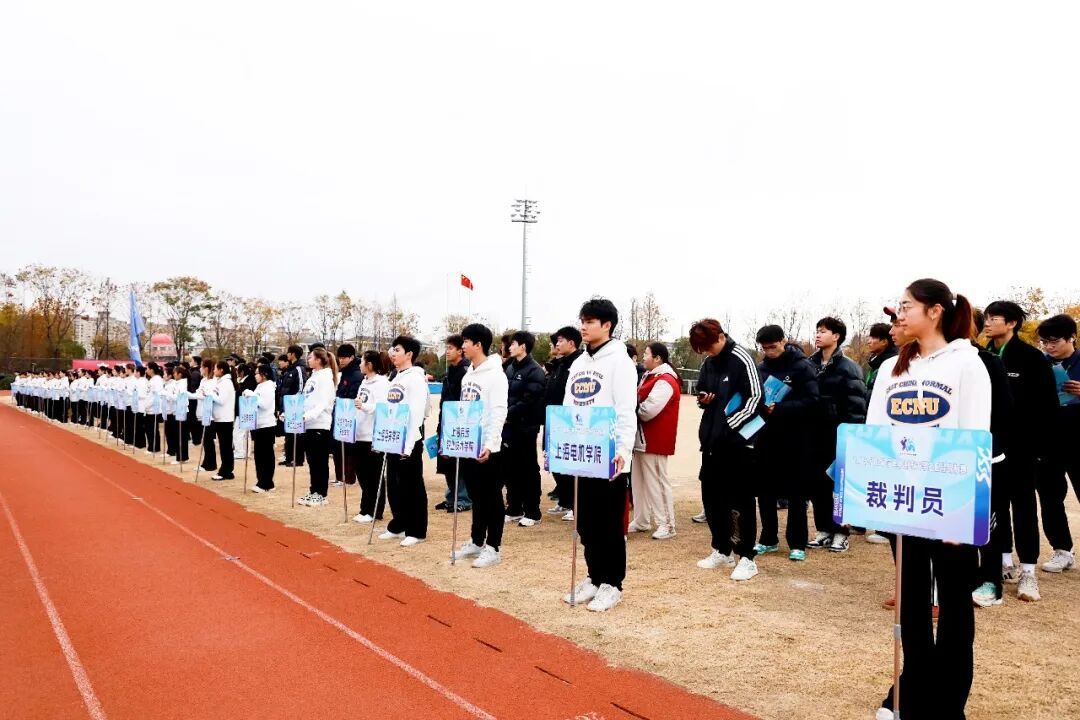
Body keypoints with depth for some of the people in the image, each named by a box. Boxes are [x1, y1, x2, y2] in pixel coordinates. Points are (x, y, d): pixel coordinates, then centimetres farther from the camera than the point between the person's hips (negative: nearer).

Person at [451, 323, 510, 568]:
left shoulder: (495, 374, -12)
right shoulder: (468, 374, 14)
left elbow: (498, 413, -18)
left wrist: (490, 444, -24)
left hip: (486, 447, -8)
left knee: (491, 497, 1)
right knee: (476, 496, 16)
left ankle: (493, 548, 8)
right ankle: (476, 541, 26)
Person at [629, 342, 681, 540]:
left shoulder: (665, 381, -17)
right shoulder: (649, 376, 16)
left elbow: (648, 410, -24)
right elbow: (640, 401, 16)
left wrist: (633, 410, -6)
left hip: (655, 440, -10)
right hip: (642, 438, 10)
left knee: (657, 481, -3)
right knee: (638, 480, 15)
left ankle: (667, 525, 6)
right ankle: (641, 521, 25)